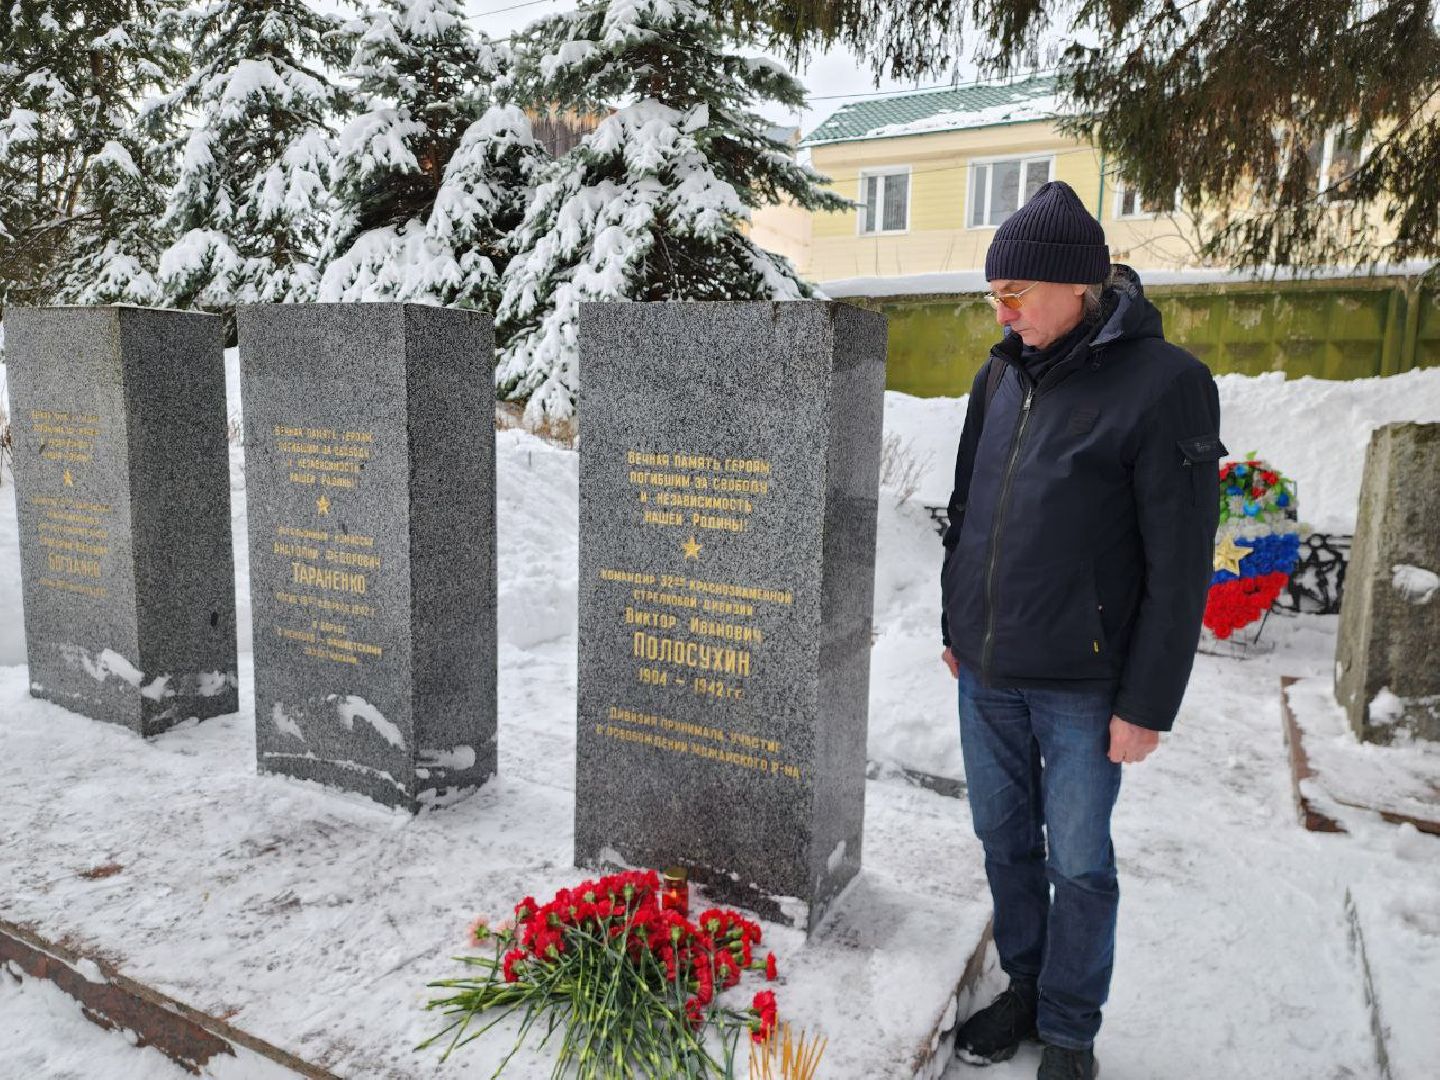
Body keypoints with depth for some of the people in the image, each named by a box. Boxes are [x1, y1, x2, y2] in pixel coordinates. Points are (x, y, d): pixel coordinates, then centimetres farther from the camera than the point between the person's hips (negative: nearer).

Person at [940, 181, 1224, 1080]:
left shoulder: (1163, 384, -13)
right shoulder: (1003, 374, 6)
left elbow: (1180, 563, -13)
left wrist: (1149, 702, -12)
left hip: (1082, 685, -5)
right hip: (986, 671, 6)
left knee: (1079, 863, 9)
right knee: (1006, 840, 18)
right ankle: (1025, 989, 39)